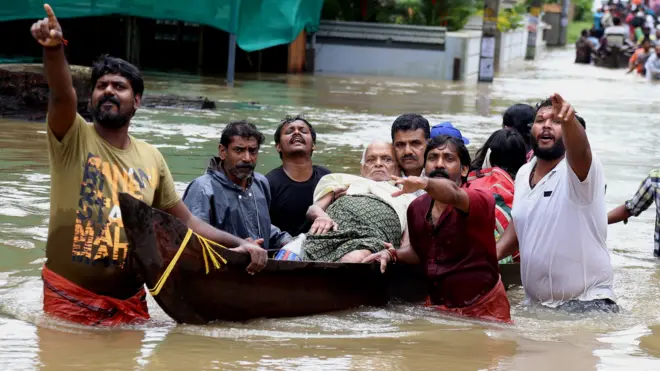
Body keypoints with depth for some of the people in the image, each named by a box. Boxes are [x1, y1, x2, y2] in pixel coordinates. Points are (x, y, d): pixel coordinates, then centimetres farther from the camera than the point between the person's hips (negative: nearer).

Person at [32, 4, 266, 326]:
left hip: (130, 300, 4)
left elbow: (185, 221, 16)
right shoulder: (72, 138, -4)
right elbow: (62, 95, -25)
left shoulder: (151, 159, 9)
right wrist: (54, 49, -45)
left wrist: (238, 244, 3)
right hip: (69, 297, -4)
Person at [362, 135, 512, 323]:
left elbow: (453, 194, -41)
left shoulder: (481, 200, -16)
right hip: (436, 307, 5)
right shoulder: (417, 208, 2)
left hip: (484, 310, -5)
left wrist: (425, 183, -61)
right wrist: (393, 255, 0)